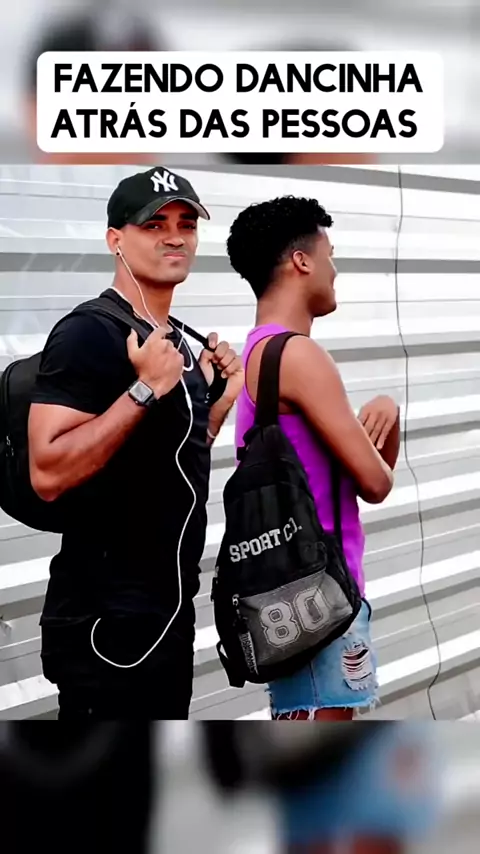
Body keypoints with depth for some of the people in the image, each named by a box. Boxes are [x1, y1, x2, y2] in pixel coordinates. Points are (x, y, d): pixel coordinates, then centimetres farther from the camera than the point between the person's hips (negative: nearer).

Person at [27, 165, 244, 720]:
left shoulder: (176, 340, 13)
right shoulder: (88, 334, -15)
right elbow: (49, 474, -26)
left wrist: (221, 398, 8)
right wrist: (145, 389, -26)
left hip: (171, 609, 9)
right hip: (106, 618, -9)